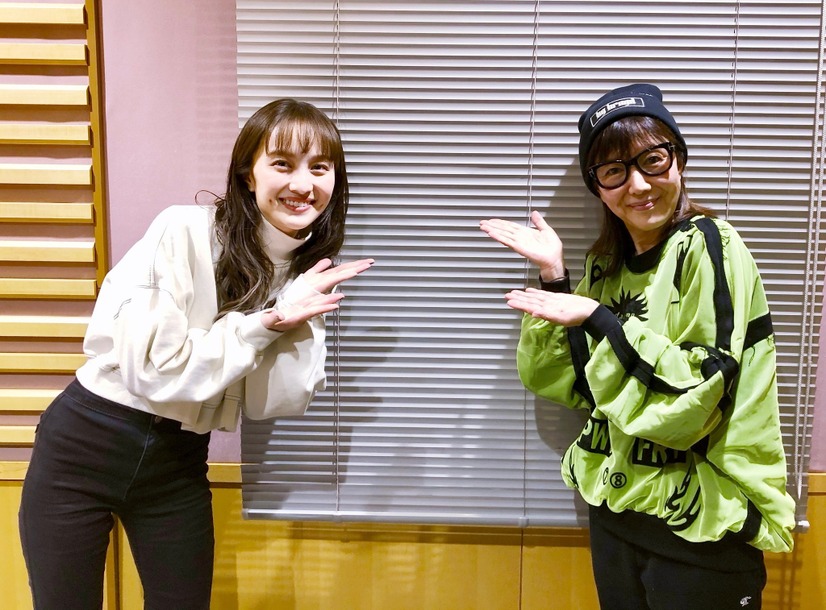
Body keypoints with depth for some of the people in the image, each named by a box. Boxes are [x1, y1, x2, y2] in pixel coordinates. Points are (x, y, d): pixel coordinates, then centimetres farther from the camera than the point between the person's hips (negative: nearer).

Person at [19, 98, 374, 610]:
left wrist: (295, 317, -19)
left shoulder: (308, 273, -1)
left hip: (179, 465, 4)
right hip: (83, 446, -4)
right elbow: (151, 369, -21)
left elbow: (275, 403, -6)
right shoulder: (184, 232, -18)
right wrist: (264, 322, -21)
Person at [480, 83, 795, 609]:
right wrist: (554, 277, -6)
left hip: (703, 530, -6)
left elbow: (698, 399, -23)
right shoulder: (605, 264, 5)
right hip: (615, 509, 6)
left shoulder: (708, 248, -15)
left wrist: (597, 319, -24)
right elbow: (567, 384, 1)